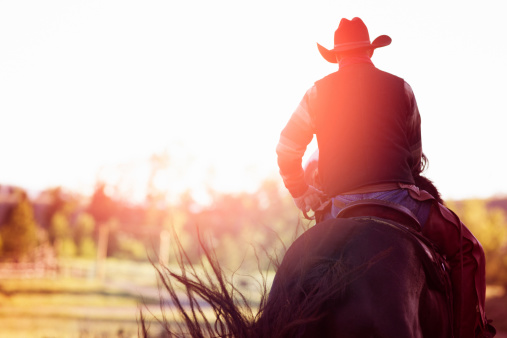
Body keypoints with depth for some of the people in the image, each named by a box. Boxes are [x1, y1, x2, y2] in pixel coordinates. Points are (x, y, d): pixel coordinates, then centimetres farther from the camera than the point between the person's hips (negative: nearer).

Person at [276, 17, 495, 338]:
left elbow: (286, 150, 11)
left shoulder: (318, 92, 10)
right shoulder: (399, 88, 9)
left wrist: (302, 194, 21)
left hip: (341, 206, 2)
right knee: (467, 249, 11)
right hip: (396, 196, -2)